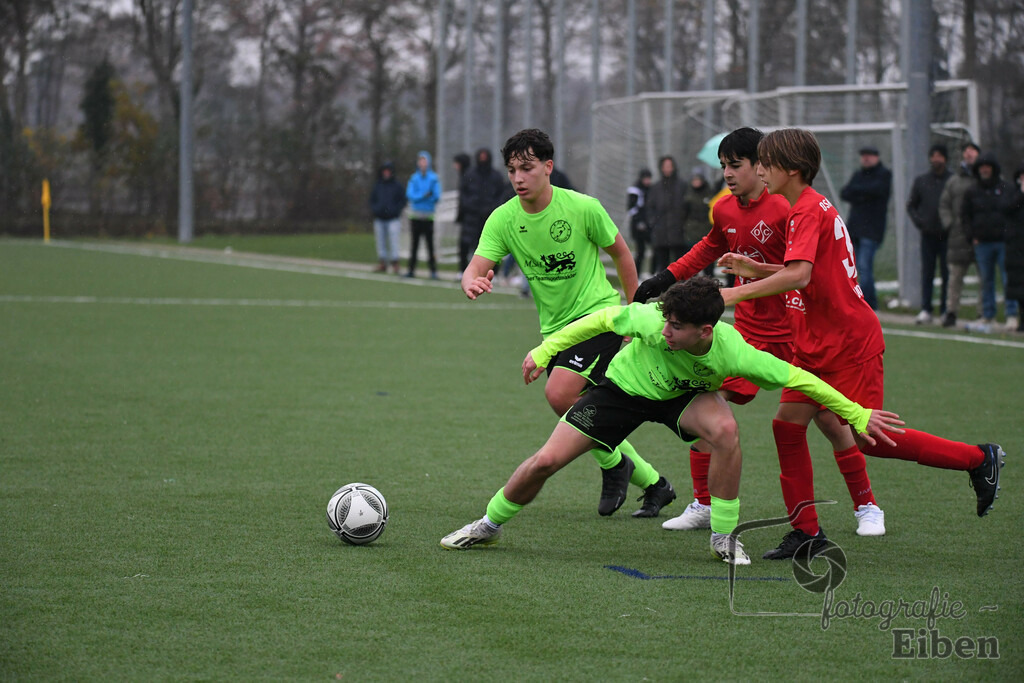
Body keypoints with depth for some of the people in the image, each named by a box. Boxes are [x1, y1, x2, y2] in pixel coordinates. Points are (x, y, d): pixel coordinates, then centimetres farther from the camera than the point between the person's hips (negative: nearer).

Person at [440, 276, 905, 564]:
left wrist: (858, 416, -21)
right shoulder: (652, 320, -35)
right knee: (545, 462, -9)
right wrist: (545, 350, -11)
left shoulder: (733, 353, -34)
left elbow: (797, 378, -25)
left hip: (684, 397, 0)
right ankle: (489, 525, 19)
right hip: (624, 388, 0)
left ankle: (723, 538, -16)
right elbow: (604, 318, -15)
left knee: (724, 430, -35)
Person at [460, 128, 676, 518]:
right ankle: (654, 485, 26)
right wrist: (472, 282, -39)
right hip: (555, 326, 6)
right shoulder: (503, 220, -5)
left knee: (559, 394, -24)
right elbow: (476, 268, -14)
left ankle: (614, 464, -1)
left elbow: (620, 253, 0)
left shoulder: (583, 208, -14)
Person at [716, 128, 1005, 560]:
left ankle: (979, 459, 6)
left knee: (866, 438, -7)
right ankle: (806, 532, 4)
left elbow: (798, 275, -32)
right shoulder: (812, 209, 13)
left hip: (849, 345, -10)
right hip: (816, 346, 10)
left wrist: (737, 293, -30)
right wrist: (753, 269, 11)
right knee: (788, 423, 0)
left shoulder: (809, 212, -18)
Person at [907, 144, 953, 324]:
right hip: (928, 235, 2)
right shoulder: (921, 181, 10)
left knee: (947, 274, 1)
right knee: (927, 274, 0)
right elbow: (911, 205, 15)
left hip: (948, 235, -2)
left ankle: (945, 310, 6)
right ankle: (925, 310, 0)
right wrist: (918, 221, -1)